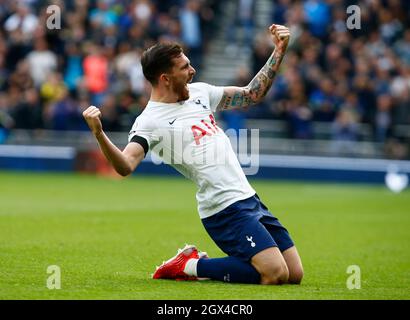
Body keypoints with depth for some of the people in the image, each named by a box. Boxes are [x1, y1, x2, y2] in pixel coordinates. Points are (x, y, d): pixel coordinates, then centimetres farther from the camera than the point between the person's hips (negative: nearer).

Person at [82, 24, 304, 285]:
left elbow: (252, 95, 22)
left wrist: (279, 52, 15)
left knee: (294, 274, 7)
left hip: (249, 199, 8)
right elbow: (125, 166, -25)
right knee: (276, 274, -20)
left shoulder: (199, 92, 12)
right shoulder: (150, 121, -11)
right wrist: (100, 134, -42)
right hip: (225, 211, -8)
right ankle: (191, 266, -2)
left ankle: (194, 262, 15)